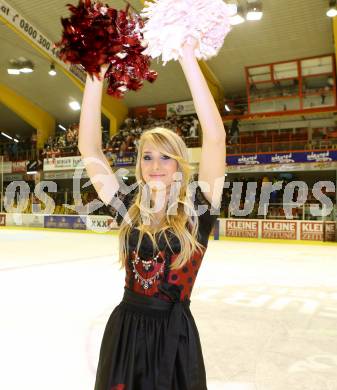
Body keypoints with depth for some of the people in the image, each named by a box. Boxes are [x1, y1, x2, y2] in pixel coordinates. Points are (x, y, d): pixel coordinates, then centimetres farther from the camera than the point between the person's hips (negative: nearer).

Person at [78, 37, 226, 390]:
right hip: (124, 329, 3)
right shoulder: (129, 209, 0)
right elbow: (88, 148, -4)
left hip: (174, 334, -2)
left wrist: (187, 57, -21)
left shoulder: (197, 209, -8)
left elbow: (215, 136, -19)